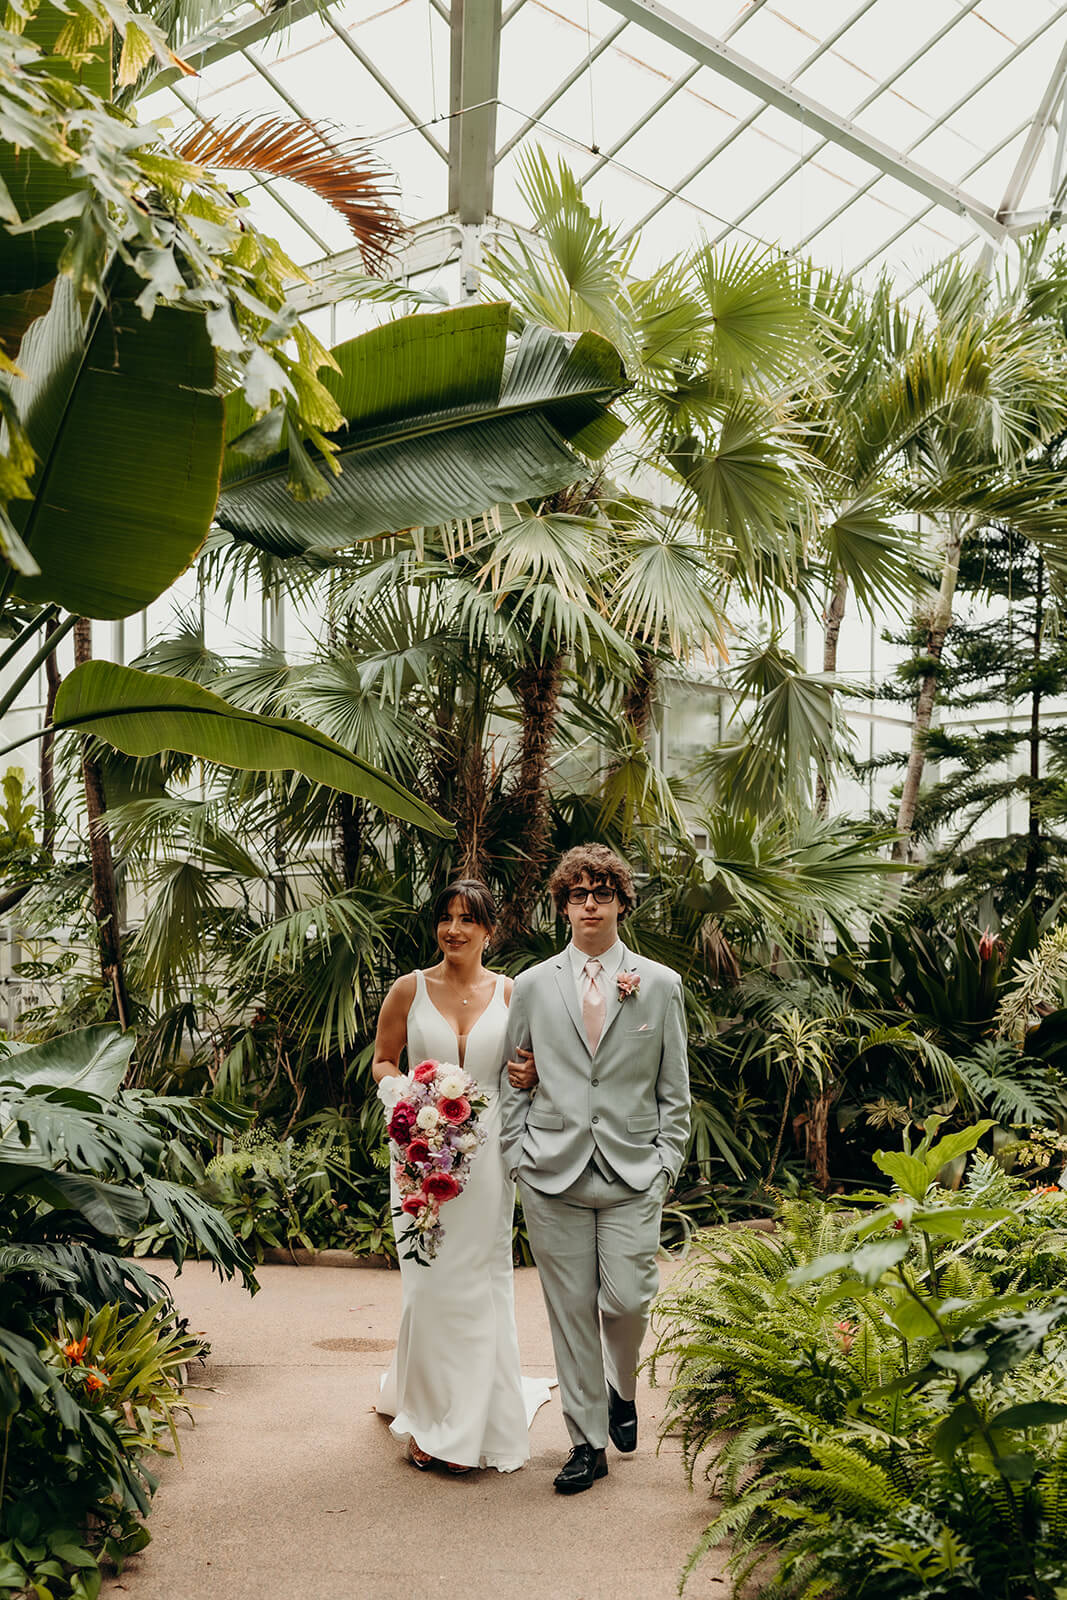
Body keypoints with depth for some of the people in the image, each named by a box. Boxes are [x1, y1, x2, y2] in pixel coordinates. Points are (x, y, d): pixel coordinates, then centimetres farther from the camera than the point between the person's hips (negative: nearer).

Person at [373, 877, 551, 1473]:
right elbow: (381, 1061, 9)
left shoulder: (509, 993, 4)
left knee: (481, 1283, 6)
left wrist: (531, 1074, -9)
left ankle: (474, 1419, 22)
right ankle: (428, 1421, 21)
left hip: (485, 1151, 1)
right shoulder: (410, 989, 1)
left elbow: (528, 1063, 14)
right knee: (429, 1284, 4)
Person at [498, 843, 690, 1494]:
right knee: (571, 1312, 5)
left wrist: (668, 1161, 1)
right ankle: (588, 1442, 21)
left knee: (628, 1301, -6)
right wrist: (518, 1154, 3)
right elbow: (511, 1079, 10)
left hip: (634, 1173, -1)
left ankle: (623, 1390, 27)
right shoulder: (533, 985, 6)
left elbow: (675, 1087, 7)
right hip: (554, 1173, 1)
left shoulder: (660, 984, 5)